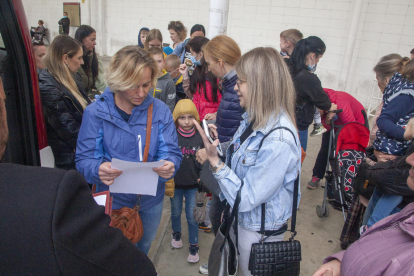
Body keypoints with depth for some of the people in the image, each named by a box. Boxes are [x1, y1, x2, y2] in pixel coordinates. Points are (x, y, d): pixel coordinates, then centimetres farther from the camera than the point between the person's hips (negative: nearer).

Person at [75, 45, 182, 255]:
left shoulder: (159, 110, -9)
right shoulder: (95, 112, -15)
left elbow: (171, 151, -12)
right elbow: (84, 159, -15)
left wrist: (169, 165, -36)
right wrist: (98, 170, -38)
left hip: (151, 201, 3)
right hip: (112, 201, -2)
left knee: (143, 249, 29)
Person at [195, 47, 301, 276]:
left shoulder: (278, 142, -33)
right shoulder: (254, 118, -4)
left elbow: (244, 199, -28)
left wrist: (214, 160, -30)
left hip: (257, 232, -7)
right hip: (238, 218, 8)